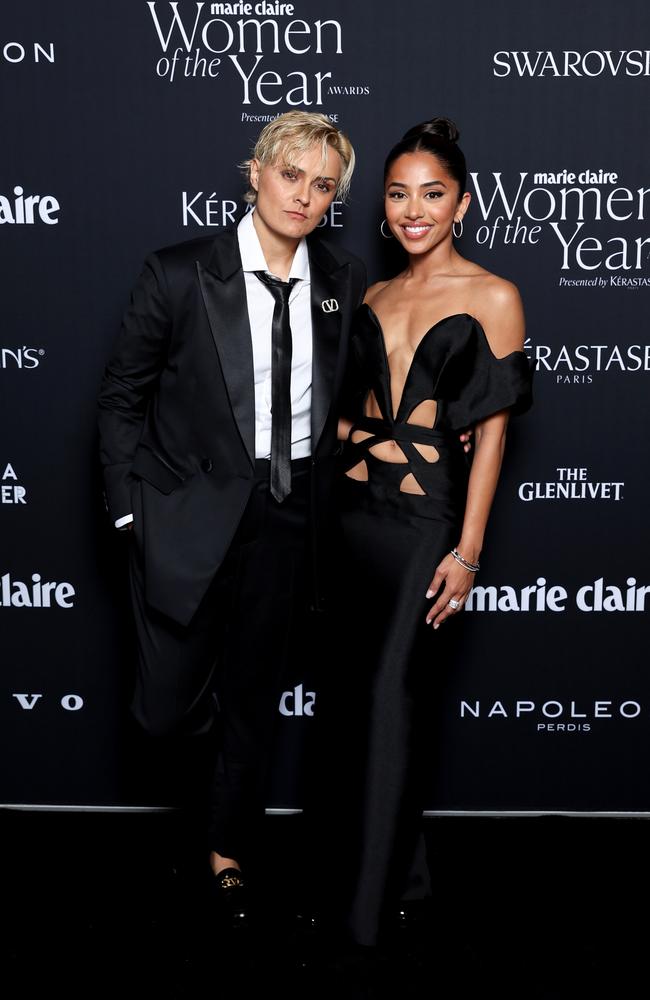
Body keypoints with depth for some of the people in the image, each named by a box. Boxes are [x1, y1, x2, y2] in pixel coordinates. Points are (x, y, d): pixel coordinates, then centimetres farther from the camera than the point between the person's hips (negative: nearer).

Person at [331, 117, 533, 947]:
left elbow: (492, 427, -6)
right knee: (361, 691, 11)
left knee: (394, 696, -3)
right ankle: (387, 851, 32)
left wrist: (467, 550, -11)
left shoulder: (492, 298, -3)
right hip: (353, 513, 5)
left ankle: (372, 902, 11)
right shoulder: (375, 298, 12)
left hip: (426, 521, -5)